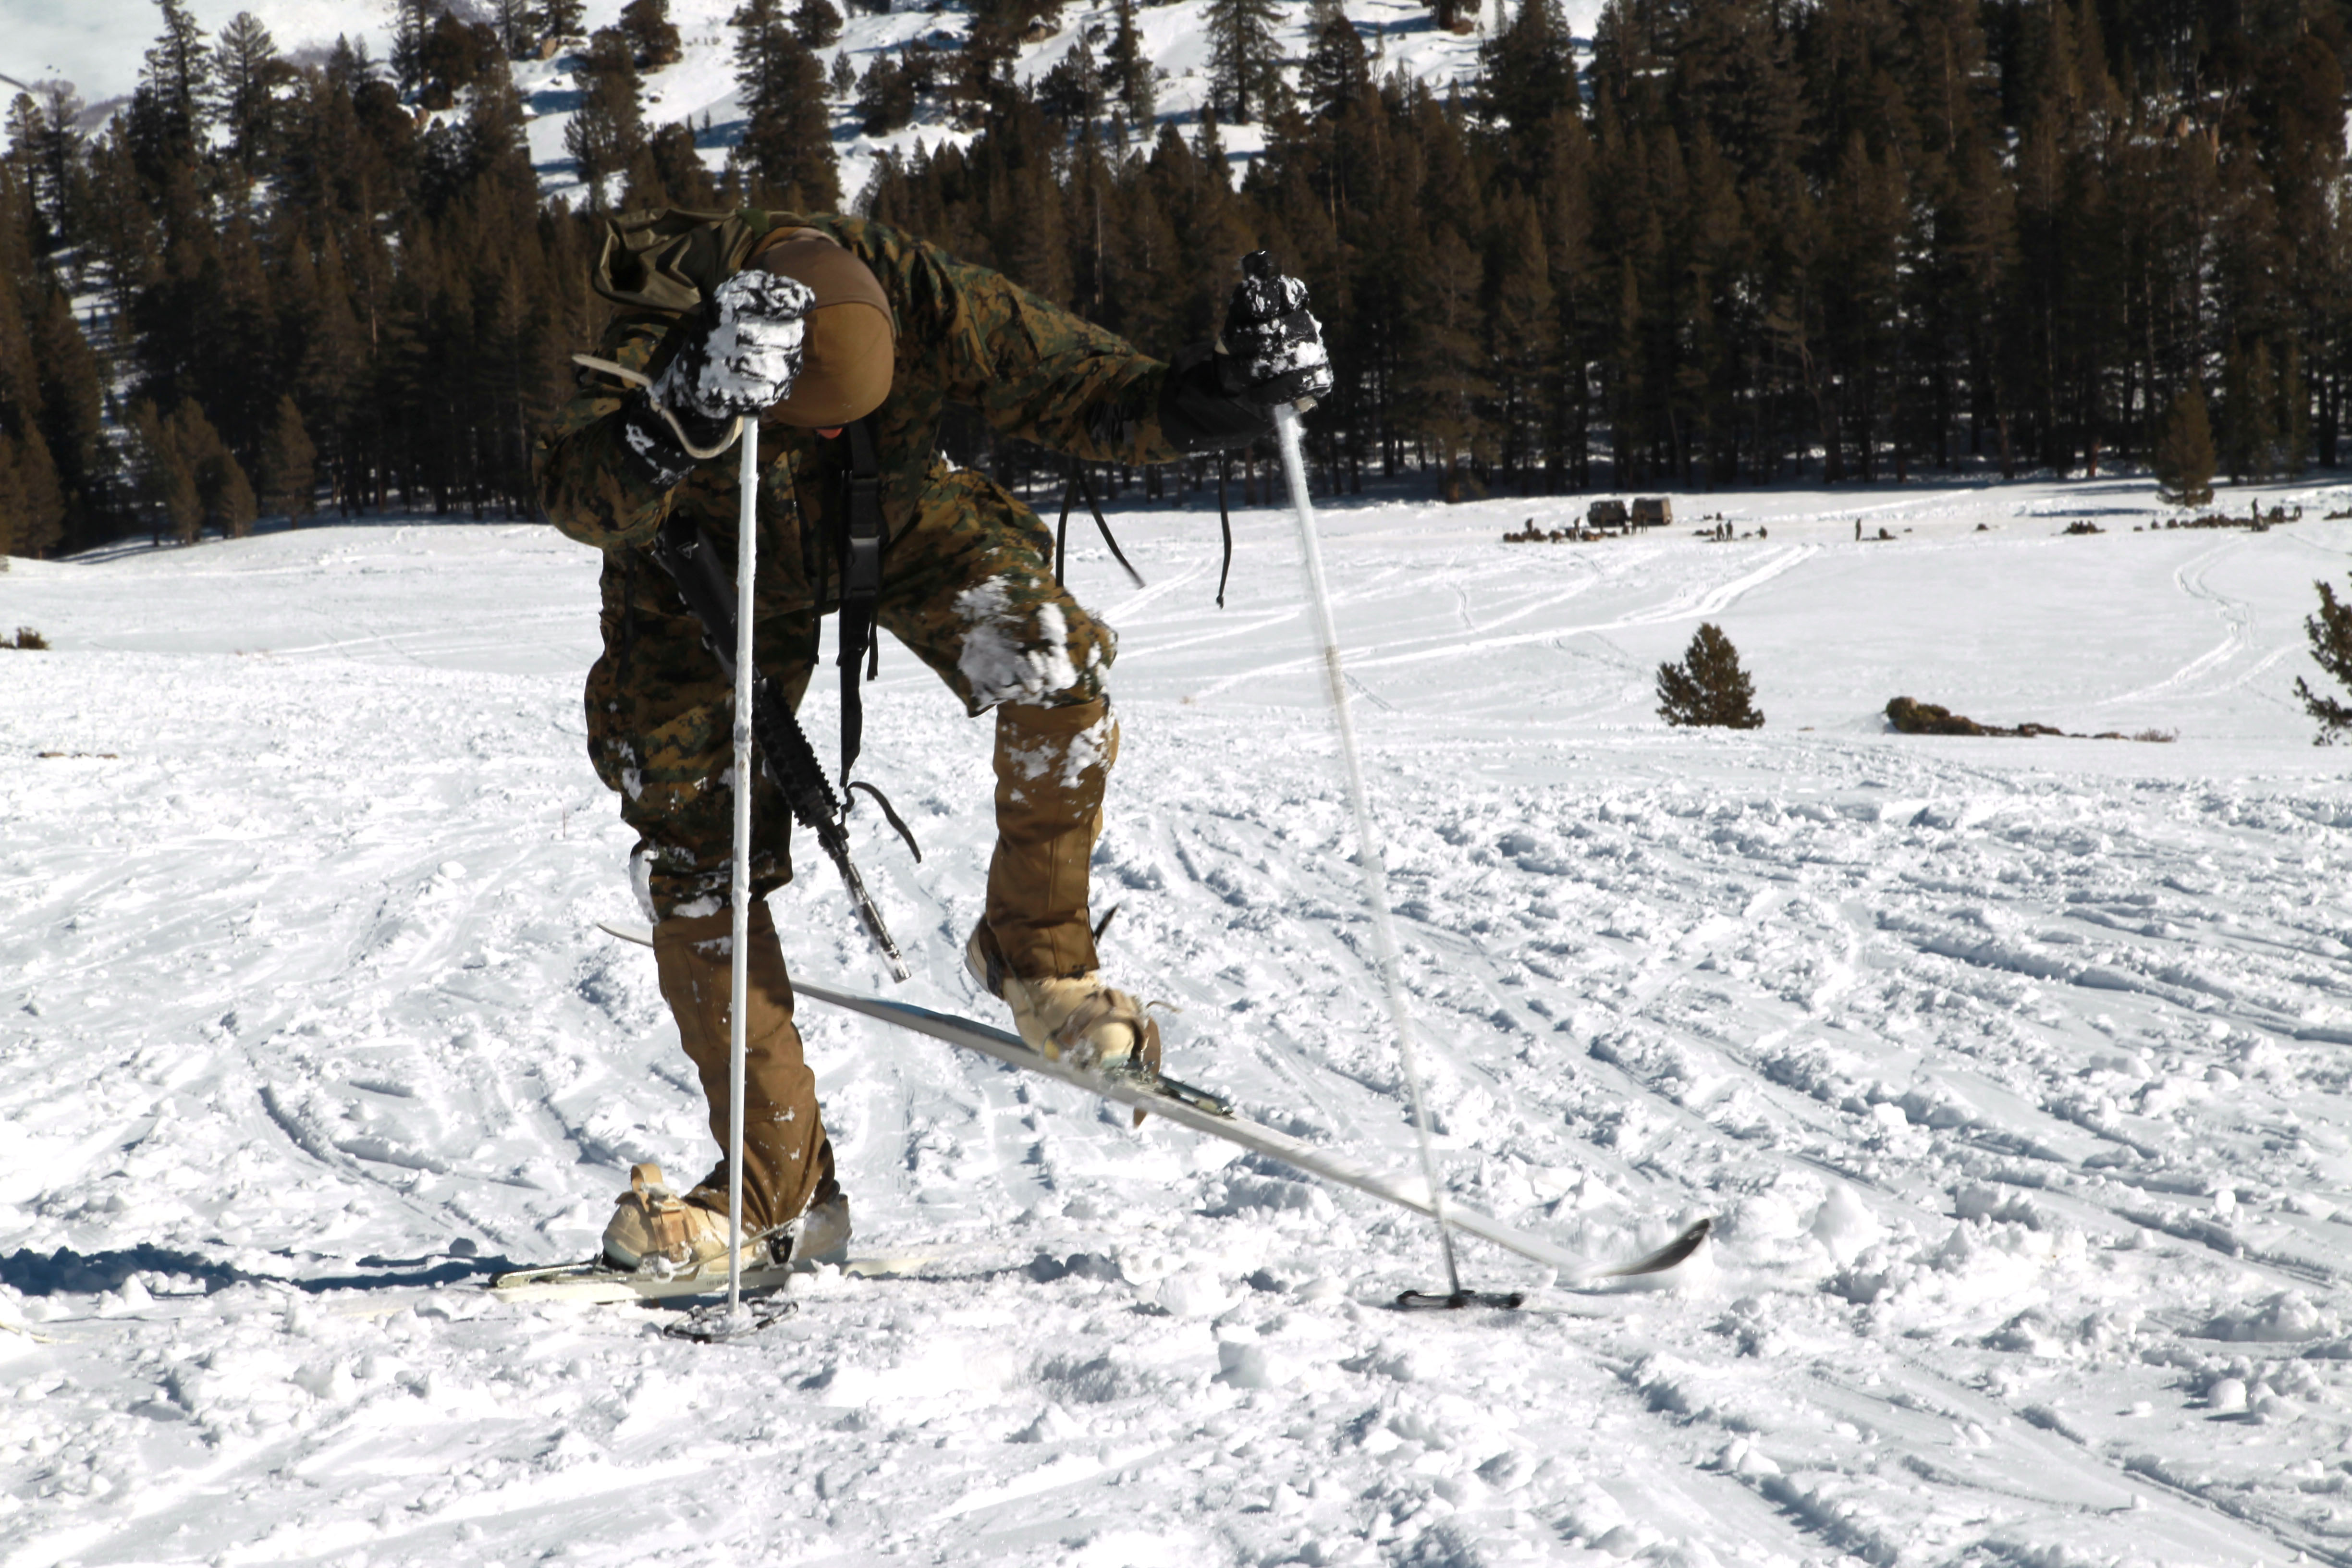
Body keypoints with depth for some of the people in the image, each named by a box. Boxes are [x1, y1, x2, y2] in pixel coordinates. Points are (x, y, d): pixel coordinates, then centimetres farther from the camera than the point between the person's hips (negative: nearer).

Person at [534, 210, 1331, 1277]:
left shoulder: (921, 300, -33)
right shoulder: (665, 330, -37)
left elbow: (1085, 391, -29)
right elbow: (578, 500, -51)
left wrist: (1221, 392, -47)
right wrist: (688, 422, -69)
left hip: (897, 523, 1)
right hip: (717, 570, 0)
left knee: (1057, 667, -28)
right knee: (696, 866, -7)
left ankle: (1036, 949, -4)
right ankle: (778, 1188, 4)